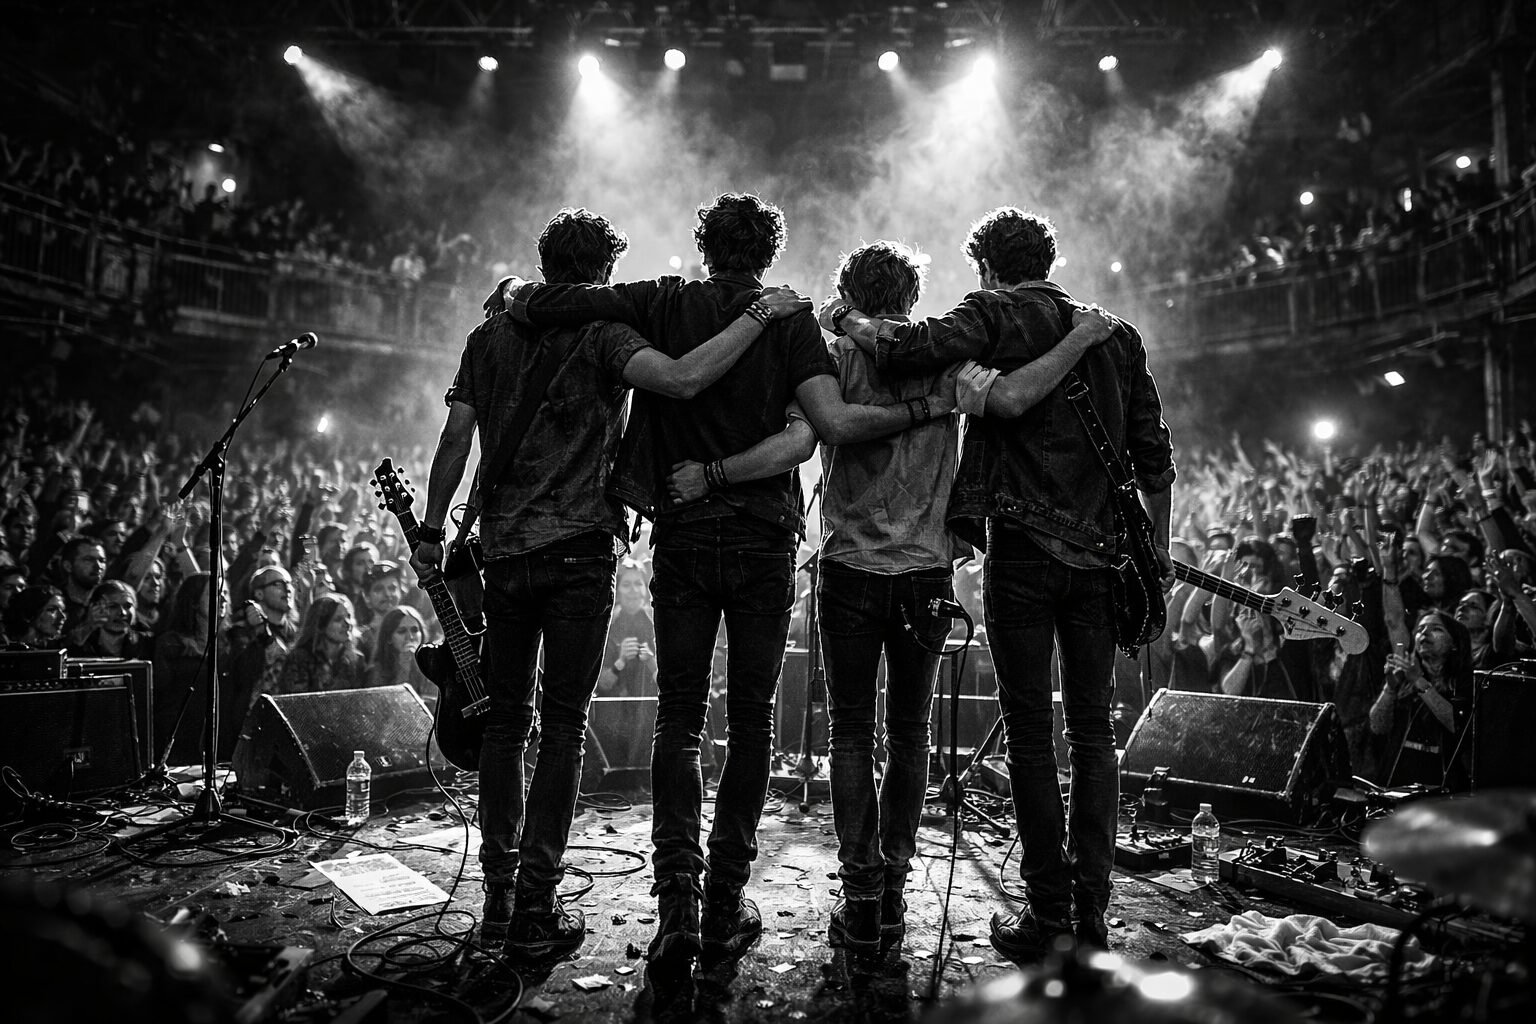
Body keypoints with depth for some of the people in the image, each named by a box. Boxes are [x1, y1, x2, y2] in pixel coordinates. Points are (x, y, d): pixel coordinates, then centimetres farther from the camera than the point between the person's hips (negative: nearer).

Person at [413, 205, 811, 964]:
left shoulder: (491, 337, 11)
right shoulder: (603, 334, -4)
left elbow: (455, 438, 7)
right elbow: (682, 380, -23)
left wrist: (431, 531, 14)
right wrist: (758, 313, -12)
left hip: (504, 551, 5)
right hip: (578, 552, -4)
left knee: (504, 719, 13)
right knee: (563, 725, 2)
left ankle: (500, 898, 20)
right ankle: (535, 914, 5)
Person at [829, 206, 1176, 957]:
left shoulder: (996, 317, -2)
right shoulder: (1115, 334, 14)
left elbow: (906, 349, -20)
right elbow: (1154, 456, 12)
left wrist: (847, 319, 0)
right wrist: (1156, 554, 16)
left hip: (1023, 551, -5)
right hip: (1103, 554, 5)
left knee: (1030, 733, 3)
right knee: (1093, 732, 10)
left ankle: (1049, 918, 9)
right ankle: (1091, 916, 17)